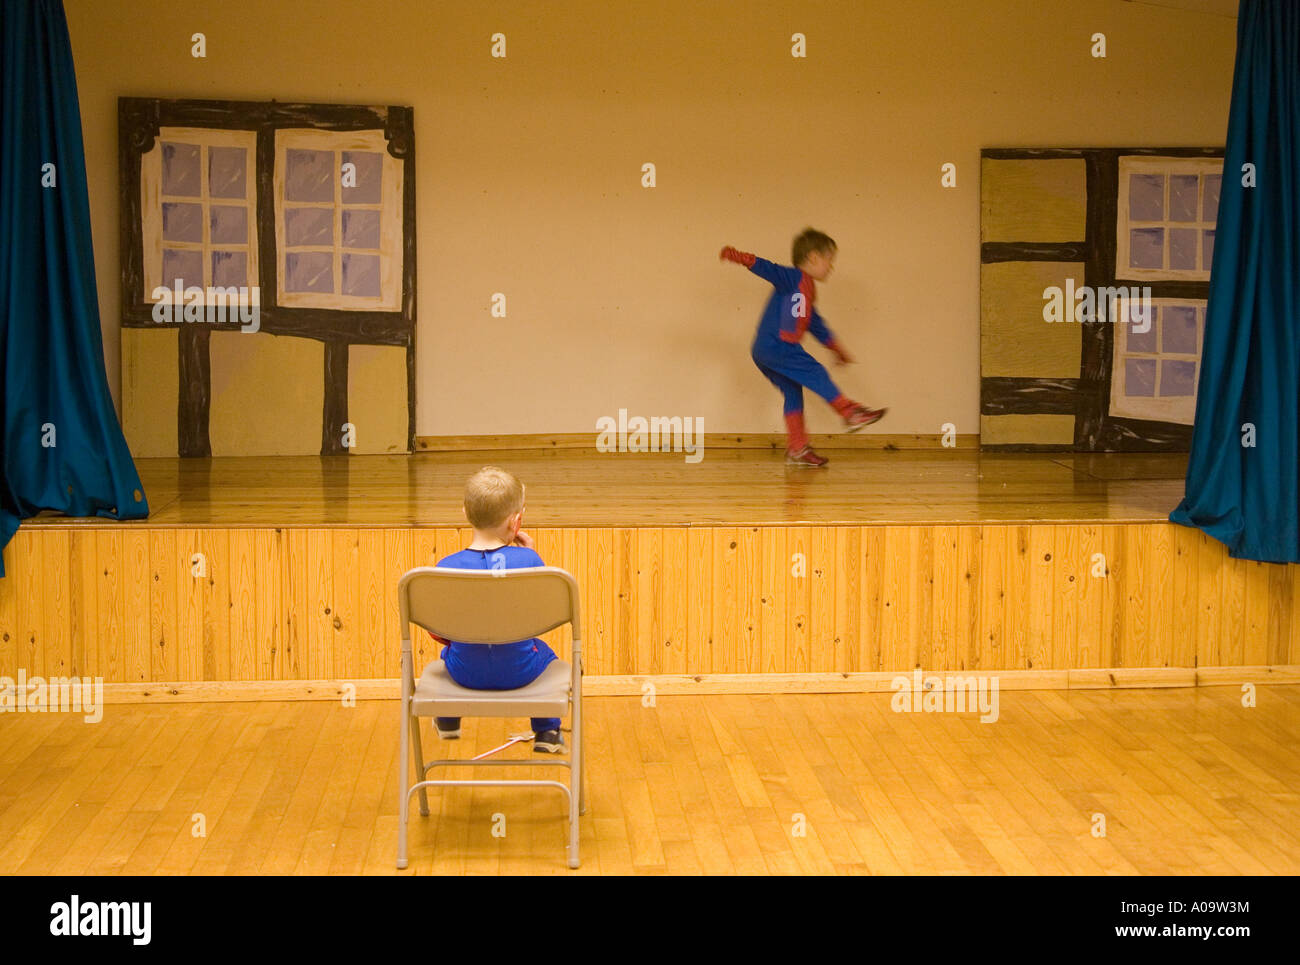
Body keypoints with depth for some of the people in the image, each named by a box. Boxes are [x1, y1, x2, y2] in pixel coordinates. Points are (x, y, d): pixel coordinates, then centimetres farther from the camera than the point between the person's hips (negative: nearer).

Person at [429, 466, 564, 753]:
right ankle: (547, 733, 40)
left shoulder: (447, 567, -15)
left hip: (465, 672, 1)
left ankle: (447, 722, 59)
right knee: (544, 653, 34)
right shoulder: (528, 559, -17)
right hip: (519, 671, -1)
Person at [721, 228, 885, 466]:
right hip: (773, 345, -10)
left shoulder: (808, 290, 24)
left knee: (793, 393, 9)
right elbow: (766, 268, -18)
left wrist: (837, 348, 41)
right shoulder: (793, 278, -4)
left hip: (769, 351, 10)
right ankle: (851, 413, -2)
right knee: (815, 373, -9)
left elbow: (816, 325, 35)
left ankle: (797, 449, 11)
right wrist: (739, 257, -34)